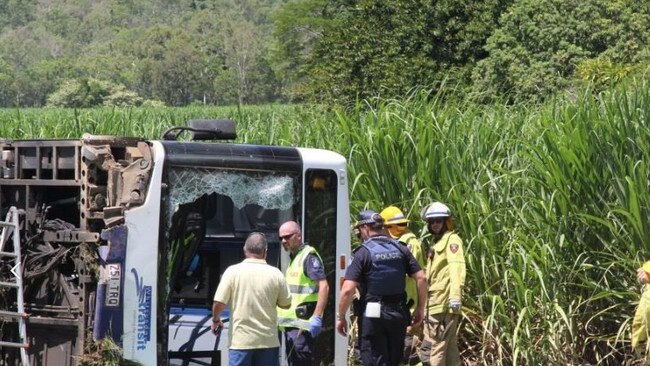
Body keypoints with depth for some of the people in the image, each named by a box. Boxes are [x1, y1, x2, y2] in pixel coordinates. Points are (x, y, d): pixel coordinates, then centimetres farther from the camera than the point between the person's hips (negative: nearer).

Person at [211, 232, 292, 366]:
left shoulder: (233, 271, -7)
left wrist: (216, 320, 11)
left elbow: (218, 303, -8)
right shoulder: (276, 274, -2)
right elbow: (286, 304, 8)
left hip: (241, 340, -2)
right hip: (268, 340, 2)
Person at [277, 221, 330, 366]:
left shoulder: (309, 256, -10)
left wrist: (317, 317, -24)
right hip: (291, 322, 10)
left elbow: (323, 286, -18)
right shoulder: (293, 258, 19)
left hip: (302, 323, -10)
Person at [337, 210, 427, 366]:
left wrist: (340, 317, -3)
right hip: (399, 315, 5)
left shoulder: (363, 253, -8)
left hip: (372, 316, -5)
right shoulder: (400, 249, 7)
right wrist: (420, 309, 11)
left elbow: (348, 289, -14)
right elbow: (421, 278, 2)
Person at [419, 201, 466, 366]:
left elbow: (456, 268, -21)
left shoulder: (451, 239, -6)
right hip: (435, 303, 10)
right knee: (450, 350, 12)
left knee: (431, 349, -11)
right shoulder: (436, 242, 23)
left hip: (443, 305, -10)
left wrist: (455, 295, -34)